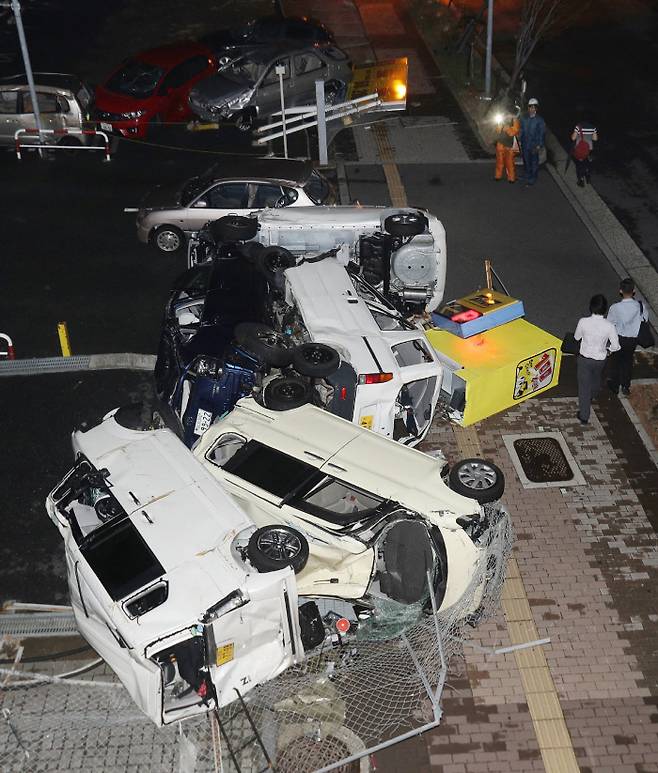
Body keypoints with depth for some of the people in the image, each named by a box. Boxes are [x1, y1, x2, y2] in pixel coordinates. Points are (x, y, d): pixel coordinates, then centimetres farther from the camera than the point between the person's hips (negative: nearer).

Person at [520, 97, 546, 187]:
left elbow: (542, 133, -4)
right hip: (525, 145, 3)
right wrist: (521, 142, 4)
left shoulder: (539, 120, -4)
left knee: (534, 162, 1)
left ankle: (533, 179, 10)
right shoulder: (524, 118, 7)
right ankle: (528, 178, 21)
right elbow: (521, 131, 9)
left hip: (534, 146, -3)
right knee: (526, 162, 9)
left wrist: (539, 145, -10)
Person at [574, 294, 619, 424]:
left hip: (584, 359, -2)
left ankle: (584, 416, 22)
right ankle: (592, 397, 63)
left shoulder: (583, 322, -24)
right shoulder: (609, 326, -23)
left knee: (584, 386, 13)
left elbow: (576, 337, -4)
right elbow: (615, 346, -14)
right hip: (600, 359, 2)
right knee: (596, 380, 32)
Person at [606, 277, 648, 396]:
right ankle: (626, 387, 40)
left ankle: (614, 386, 37)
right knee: (628, 361, 25)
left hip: (619, 338, -2)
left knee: (616, 361, 21)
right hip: (633, 339, 2)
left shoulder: (615, 308, -27)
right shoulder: (640, 306, -20)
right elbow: (646, 318, -1)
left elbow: (609, 324, -16)